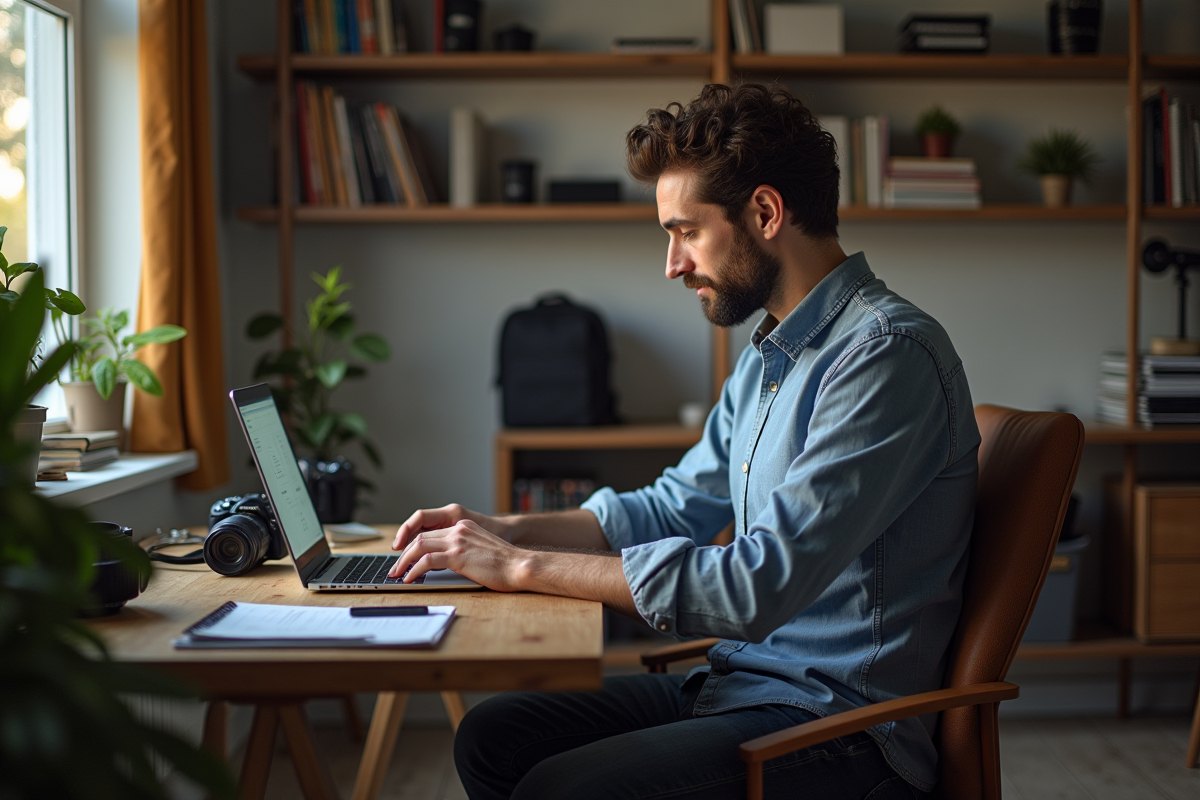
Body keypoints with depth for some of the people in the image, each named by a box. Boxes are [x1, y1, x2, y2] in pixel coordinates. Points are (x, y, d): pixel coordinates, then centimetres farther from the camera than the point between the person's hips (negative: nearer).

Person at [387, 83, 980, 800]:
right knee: (492, 736, 5)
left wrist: (524, 566, -21)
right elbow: (675, 507, 21)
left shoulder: (887, 355, -21)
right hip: (743, 684, 9)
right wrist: (506, 531, 7)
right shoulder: (769, 354, 13)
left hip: (844, 720, -9)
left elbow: (759, 586, -27)